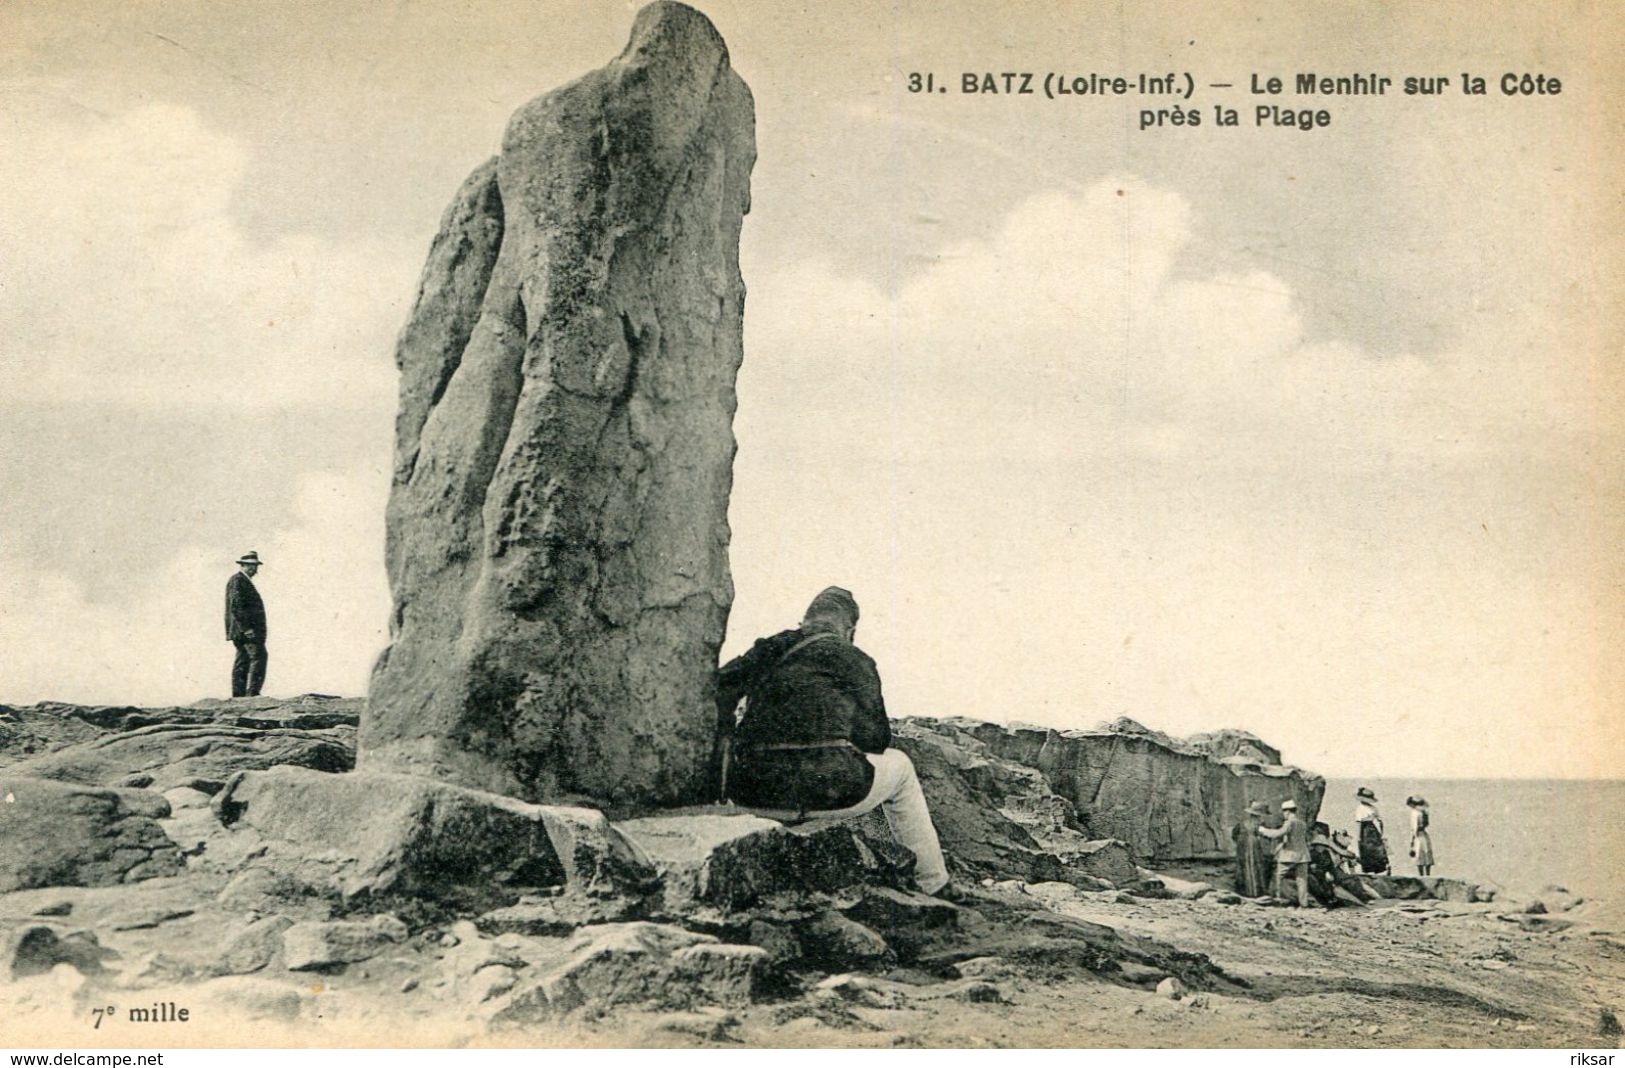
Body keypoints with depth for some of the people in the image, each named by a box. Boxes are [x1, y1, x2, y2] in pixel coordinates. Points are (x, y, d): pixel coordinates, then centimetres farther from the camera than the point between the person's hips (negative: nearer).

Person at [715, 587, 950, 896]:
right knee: (898, 765, 27)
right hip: (825, 791, -4)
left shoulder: (765, 651, 18)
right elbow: (876, 738, 6)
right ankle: (935, 887, 32)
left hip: (751, 792, 5)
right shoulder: (853, 660, 7)